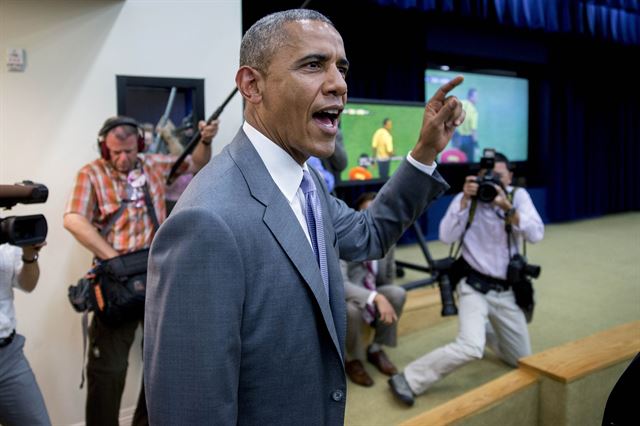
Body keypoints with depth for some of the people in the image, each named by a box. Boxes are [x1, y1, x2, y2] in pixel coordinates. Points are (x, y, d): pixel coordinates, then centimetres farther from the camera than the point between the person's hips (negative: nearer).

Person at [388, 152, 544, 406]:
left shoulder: (518, 196, -1)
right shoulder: (466, 198, -4)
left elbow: (536, 234, -14)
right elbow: (446, 237, -17)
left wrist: (508, 208, -26)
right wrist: (465, 200, -22)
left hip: (506, 292, 4)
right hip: (474, 287, -4)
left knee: (522, 360, 15)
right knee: (470, 348, -27)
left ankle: (485, 329, 42)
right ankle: (408, 380, -14)